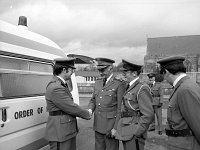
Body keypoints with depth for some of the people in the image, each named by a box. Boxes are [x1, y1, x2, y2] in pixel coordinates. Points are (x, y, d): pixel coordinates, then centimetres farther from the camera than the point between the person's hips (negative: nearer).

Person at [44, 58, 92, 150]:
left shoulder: (61, 84, 11)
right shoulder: (55, 88, -22)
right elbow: (71, 108, -20)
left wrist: (86, 112, 1)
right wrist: (87, 114, -5)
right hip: (60, 134, -10)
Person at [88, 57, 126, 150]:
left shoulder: (119, 84, -12)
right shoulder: (97, 82, 8)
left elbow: (121, 109, -13)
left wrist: (116, 128, -14)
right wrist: (90, 110, -5)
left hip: (111, 125, -6)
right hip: (98, 125, 6)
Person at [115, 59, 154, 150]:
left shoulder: (142, 89, -15)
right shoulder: (130, 87, 11)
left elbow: (148, 116, -19)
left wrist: (136, 133, -17)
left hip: (134, 135, -8)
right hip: (126, 133, 8)